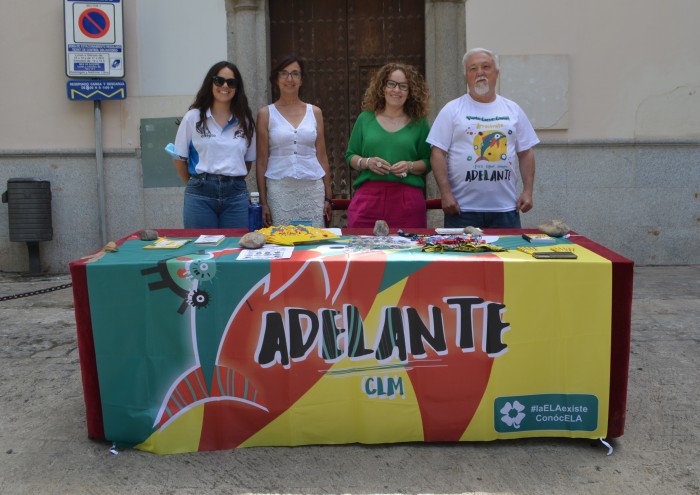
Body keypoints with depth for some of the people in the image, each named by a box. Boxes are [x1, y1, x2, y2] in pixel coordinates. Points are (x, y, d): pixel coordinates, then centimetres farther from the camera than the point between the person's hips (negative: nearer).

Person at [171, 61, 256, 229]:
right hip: (200, 195, -2)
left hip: (236, 195, 2)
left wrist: (232, 182, 7)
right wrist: (195, 185, 9)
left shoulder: (245, 121, 9)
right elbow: (179, 159, 7)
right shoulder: (193, 118, 3)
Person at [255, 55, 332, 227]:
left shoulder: (314, 112, 9)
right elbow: (261, 161, 3)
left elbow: (322, 157, 10)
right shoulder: (266, 114, 4)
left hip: (313, 188, 2)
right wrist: (263, 201, -2)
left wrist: (328, 197, 6)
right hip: (279, 189, -2)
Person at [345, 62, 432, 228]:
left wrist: (410, 166, -11)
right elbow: (350, 156, 12)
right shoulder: (365, 119, 11)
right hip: (368, 197, 1)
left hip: (407, 201, 0)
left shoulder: (419, 123, 8)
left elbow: (428, 162, 8)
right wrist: (366, 162, -7)